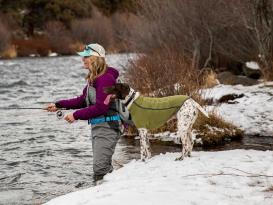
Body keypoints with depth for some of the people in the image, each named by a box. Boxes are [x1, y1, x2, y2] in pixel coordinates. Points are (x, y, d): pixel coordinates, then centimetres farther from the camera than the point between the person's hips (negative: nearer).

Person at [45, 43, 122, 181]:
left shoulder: (106, 78, -18)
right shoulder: (93, 78, 12)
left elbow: (101, 107, -23)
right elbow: (83, 100, 20)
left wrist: (76, 115, -18)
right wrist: (59, 105, 15)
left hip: (107, 126, -10)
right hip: (97, 126, 10)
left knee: (100, 166, -14)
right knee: (104, 165, 15)